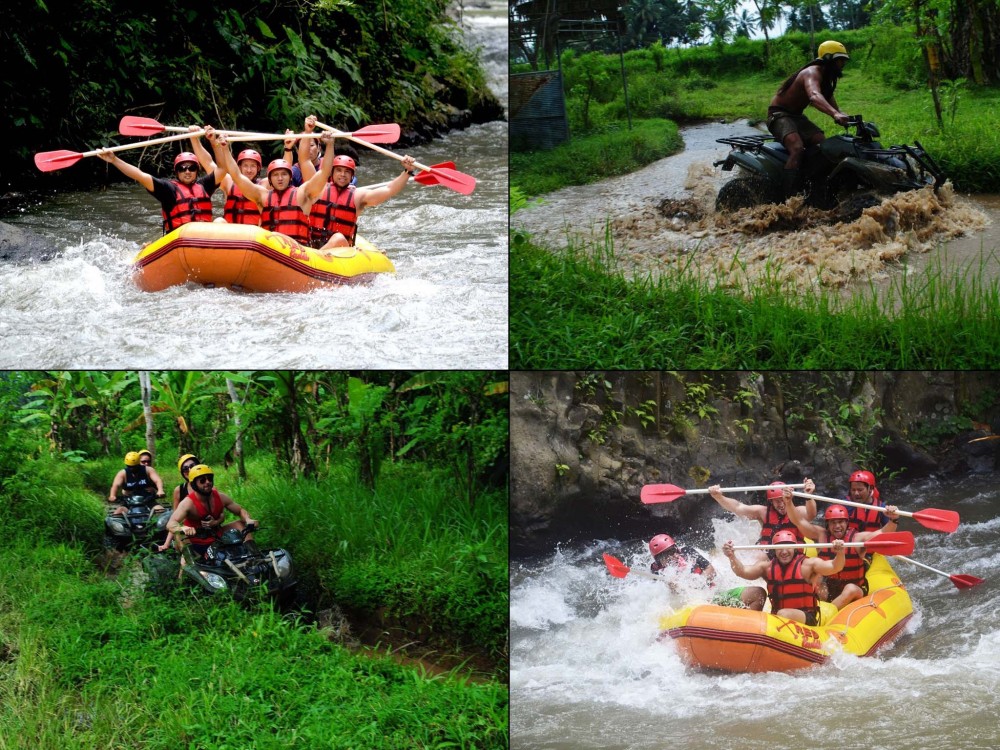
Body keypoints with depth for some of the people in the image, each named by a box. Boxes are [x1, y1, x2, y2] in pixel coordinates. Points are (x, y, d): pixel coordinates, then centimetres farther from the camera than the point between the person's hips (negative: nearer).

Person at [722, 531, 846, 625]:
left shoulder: (807, 564, -3)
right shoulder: (768, 567, 8)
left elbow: (834, 567, -14)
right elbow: (743, 572, -1)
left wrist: (840, 554, -35)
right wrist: (732, 557, -20)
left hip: (807, 619, -5)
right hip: (775, 617, 5)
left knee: (783, 615, -34)